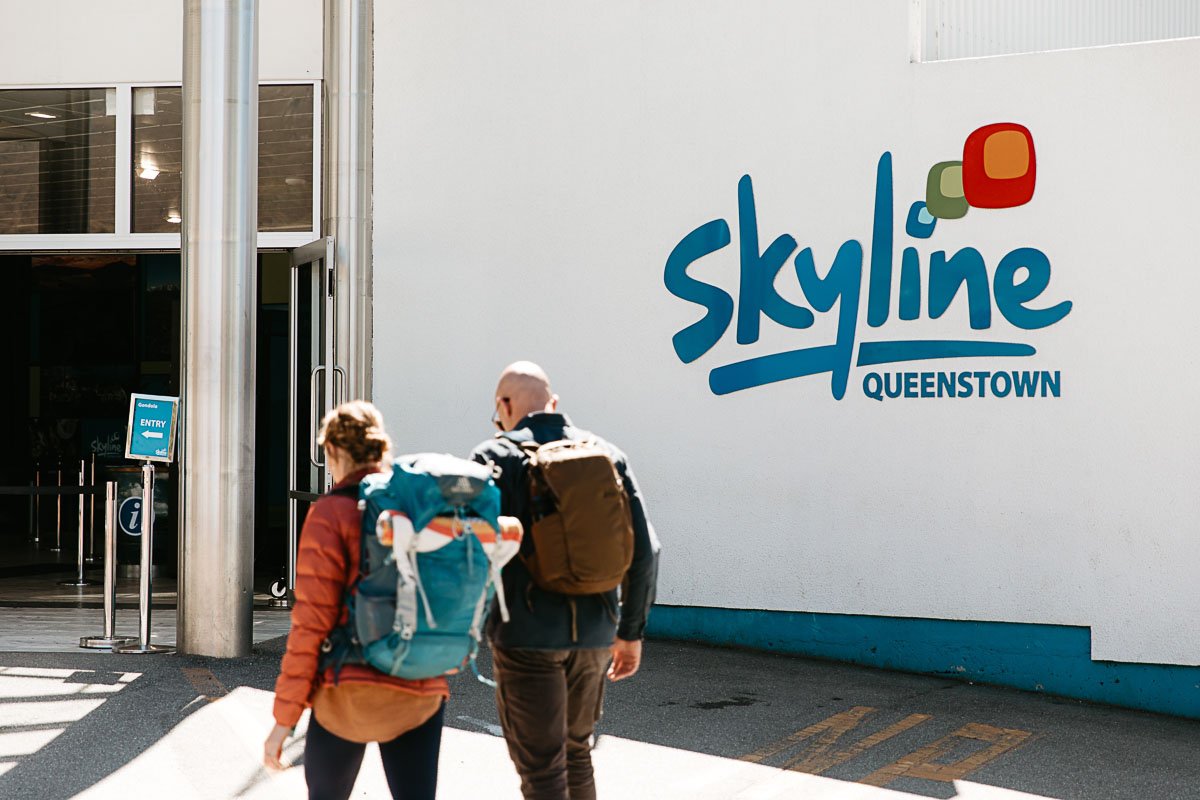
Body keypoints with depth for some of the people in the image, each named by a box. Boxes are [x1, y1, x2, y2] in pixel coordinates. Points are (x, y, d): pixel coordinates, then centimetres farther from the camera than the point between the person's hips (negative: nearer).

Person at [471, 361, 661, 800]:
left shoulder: (497, 455, -5)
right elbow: (644, 550, 5)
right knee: (576, 752, 21)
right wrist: (631, 631, 13)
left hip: (526, 634, -5)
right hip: (592, 633, 5)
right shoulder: (606, 454, 8)